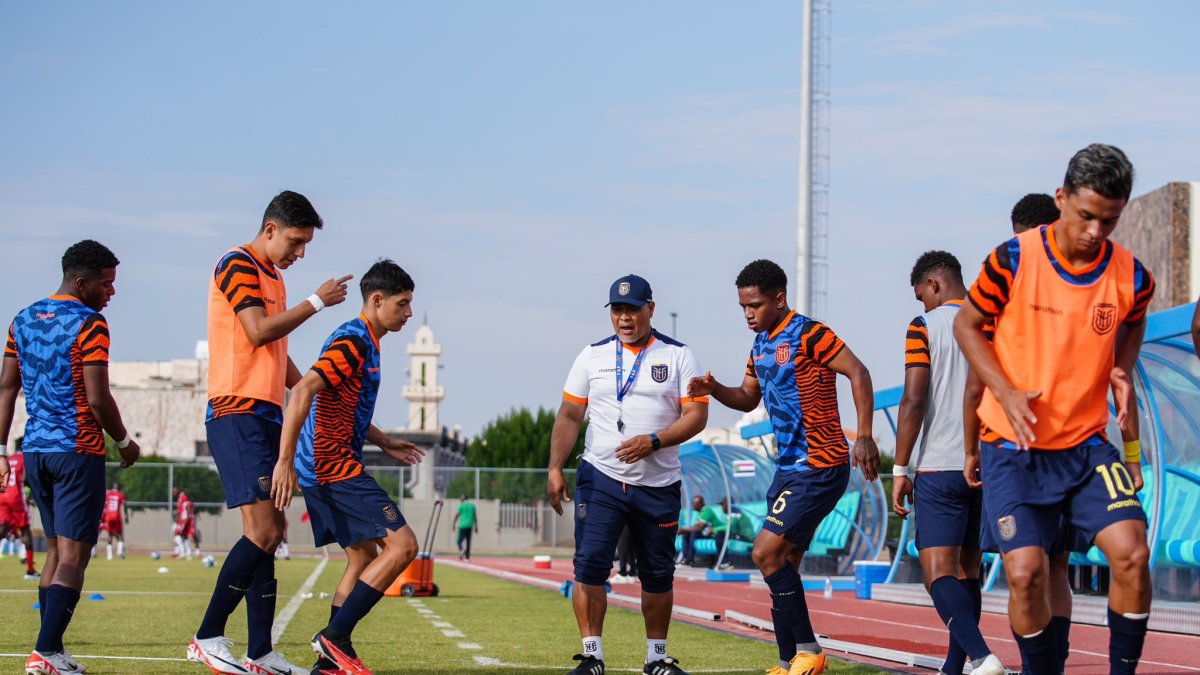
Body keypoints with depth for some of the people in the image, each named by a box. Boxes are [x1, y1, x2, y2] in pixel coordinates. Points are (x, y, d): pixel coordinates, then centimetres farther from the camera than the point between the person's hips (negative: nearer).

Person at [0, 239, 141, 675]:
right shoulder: (88, 324, -10)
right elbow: (97, 398, -14)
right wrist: (125, 442, 1)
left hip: (35, 450, 7)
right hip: (78, 450, -7)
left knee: (55, 551, 16)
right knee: (74, 556, -7)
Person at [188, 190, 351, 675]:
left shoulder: (272, 277, 22)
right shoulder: (238, 266, -6)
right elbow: (259, 331, -18)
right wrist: (316, 302, -10)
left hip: (267, 417, 10)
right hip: (238, 413, -10)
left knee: (269, 534, 6)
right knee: (262, 532, -16)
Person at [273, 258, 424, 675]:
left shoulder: (364, 342, 18)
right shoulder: (352, 342, -14)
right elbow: (303, 390, -26)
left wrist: (384, 444, 27)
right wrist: (285, 461, -31)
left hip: (326, 468, 11)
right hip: (334, 466, -11)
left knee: (364, 556, 14)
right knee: (402, 544, -12)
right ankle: (335, 636, -11)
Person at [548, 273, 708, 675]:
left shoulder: (678, 356, 2)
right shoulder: (593, 356, 7)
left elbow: (697, 415, -4)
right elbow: (569, 416, 7)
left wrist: (653, 441, -18)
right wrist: (555, 468, -4)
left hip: (658, 486, 0)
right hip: (600, 479, 0)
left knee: (658, 575, 8)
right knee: (590, 566, -12)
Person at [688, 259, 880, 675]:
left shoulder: (808, 335, -13)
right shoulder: (761, 344, 14)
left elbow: (857, 372, -19)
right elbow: (748, 398, 25)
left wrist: (864, 436, -25)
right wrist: (714, 390, 4)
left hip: (818, 469, -9)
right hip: (789, 468, 9)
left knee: (766, 553, -14)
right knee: (783, 564, 9)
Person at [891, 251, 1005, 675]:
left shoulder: (925, 327, -4)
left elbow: (914, 402, -11)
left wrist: (900, 470, -6)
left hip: (940, 466, -6)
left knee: (939, 570, -8)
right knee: (967, 568, 15)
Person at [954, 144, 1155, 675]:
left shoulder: (1132, 278, -4)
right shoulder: (1013, 261, -12)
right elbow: (966, 324, 2)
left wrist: (1121, 373, -1)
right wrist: (1007, 393, -11)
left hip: (1086, 444, 2)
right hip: (1013, 448, -2)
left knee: (1131, 551, -17)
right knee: (1025, 571, -13)